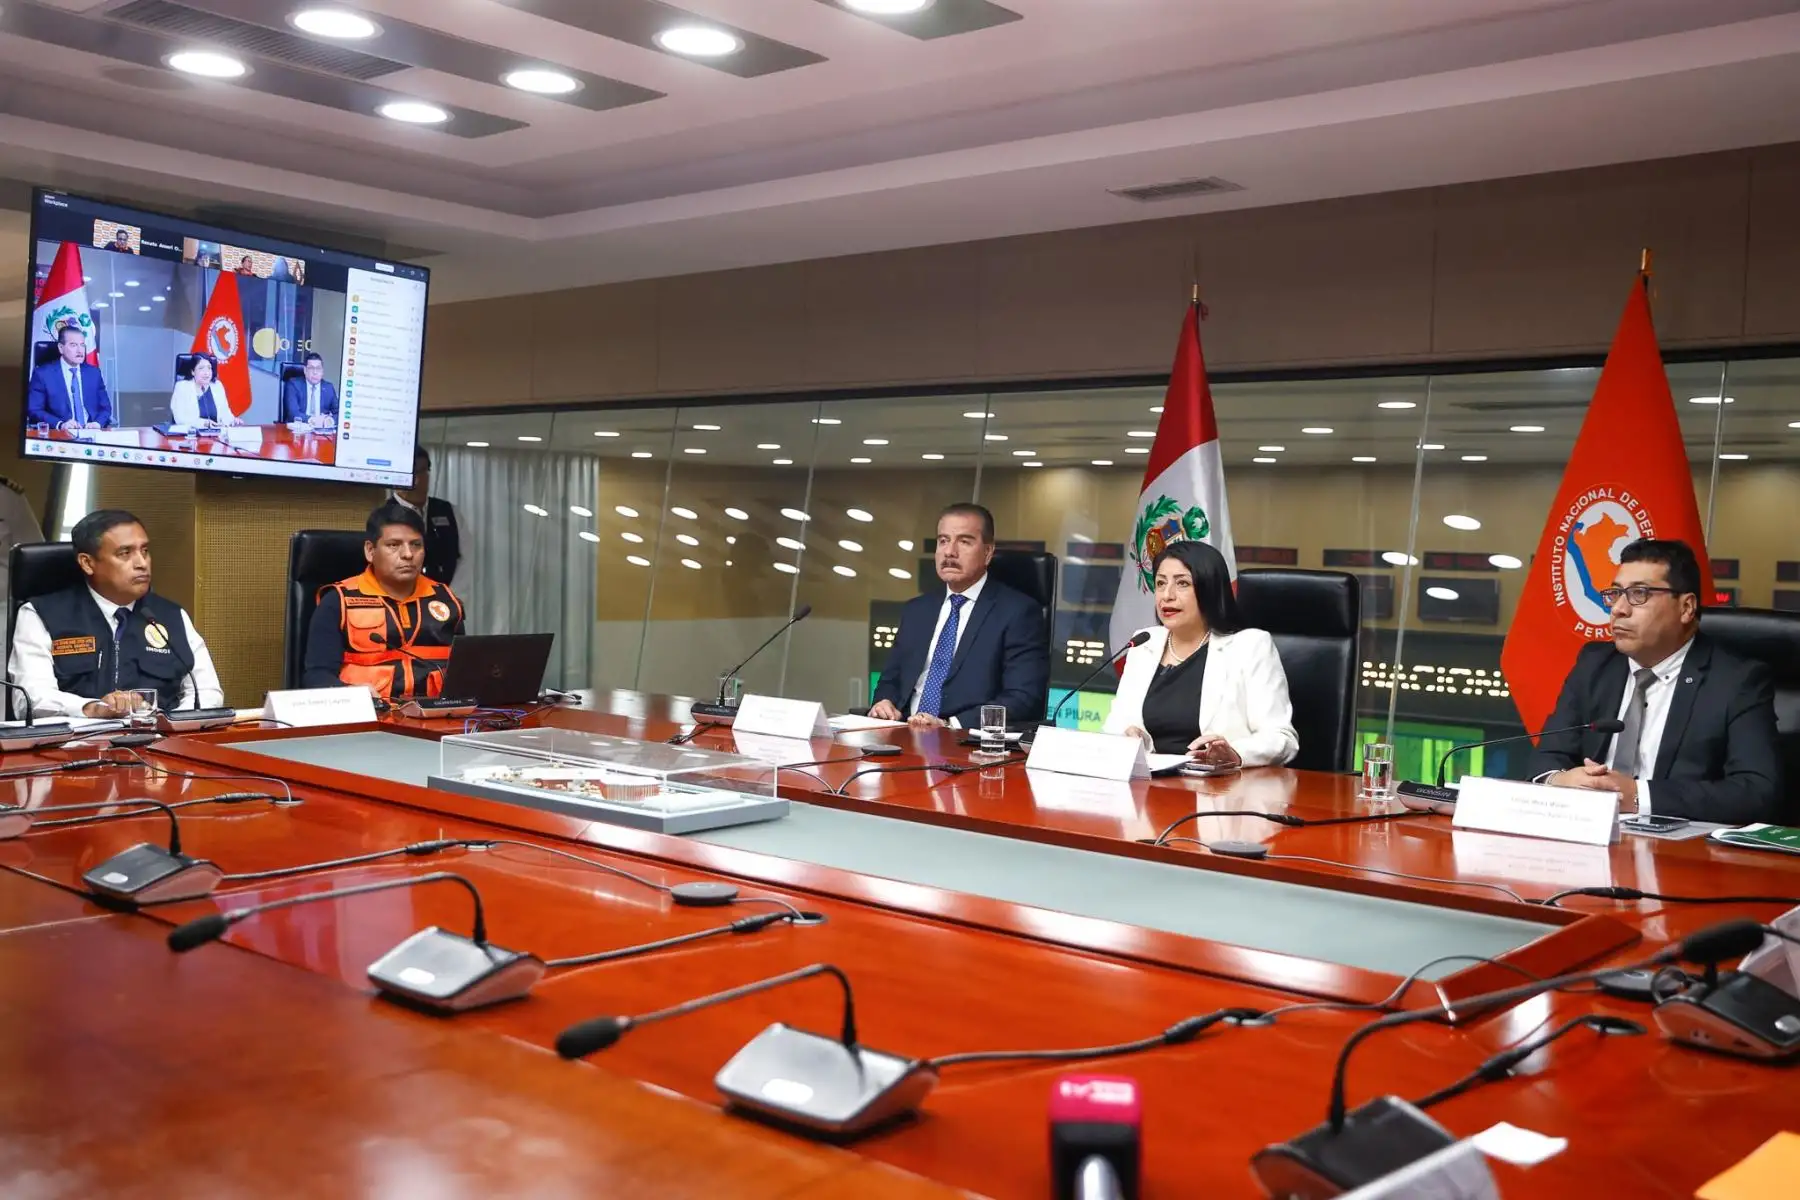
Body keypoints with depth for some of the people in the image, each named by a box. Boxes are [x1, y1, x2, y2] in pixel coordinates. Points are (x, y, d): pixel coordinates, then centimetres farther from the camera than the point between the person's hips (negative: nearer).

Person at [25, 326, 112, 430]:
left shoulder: (93, 372, 15)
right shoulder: (43, 374, 3)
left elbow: (105, 407, 13)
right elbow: (34, 410, -3)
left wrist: (98, 423, -9)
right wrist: (60, 424, -20)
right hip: (60, 435, -2)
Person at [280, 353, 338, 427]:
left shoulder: (329, 388, 10)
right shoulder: (294, 385, 1)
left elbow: (338, 413, 2)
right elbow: (293, 413, -12)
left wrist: (330, 419, -21)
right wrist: (311, 419, -29)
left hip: (321, 429, 4)